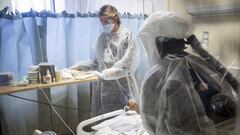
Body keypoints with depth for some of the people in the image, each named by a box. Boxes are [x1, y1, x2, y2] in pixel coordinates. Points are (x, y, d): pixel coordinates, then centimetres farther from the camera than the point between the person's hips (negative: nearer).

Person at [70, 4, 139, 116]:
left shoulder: (127, 35, -5)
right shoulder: (102, 37, 11)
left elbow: (127, 63, -13)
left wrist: (104, 74, -18)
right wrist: (80, 66, 4)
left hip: (122, 86, -4)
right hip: (104, 86, 4)